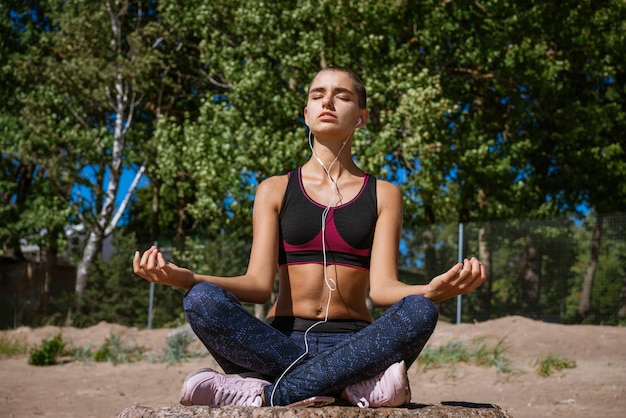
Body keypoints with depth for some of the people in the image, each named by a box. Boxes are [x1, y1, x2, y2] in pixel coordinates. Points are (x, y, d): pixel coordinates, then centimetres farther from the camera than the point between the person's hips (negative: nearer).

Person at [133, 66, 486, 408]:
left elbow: (382, 287, -2)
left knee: (419, 312, -31)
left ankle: (270, 393, -30)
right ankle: (350, 387, -31)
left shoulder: (384, 195, 12)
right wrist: (182, 277, -19)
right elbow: (259, 284, -1)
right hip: (283, 342, 0)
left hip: (354, 345, 0)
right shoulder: (275, 190, 12)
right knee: (202, 300, -28)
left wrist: (434, 290, -25)